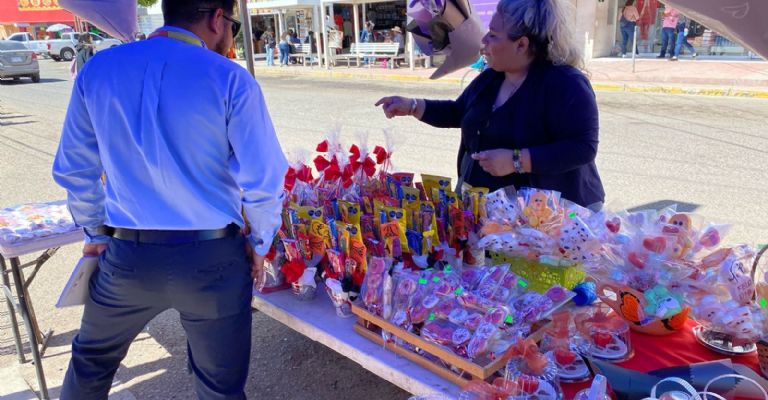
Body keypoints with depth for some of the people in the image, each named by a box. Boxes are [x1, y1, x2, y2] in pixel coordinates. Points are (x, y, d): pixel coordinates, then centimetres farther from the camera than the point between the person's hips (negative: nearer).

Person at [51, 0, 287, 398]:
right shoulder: (230, 79, -11)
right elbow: (265, 181, -14)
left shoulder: (98, 69, 1)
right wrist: (258, 244, 2)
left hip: (128, 257, 4)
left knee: (92, 359, 31)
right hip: (212, 259, -3)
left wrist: (96, 233, 19)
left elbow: (73, 169, 7)